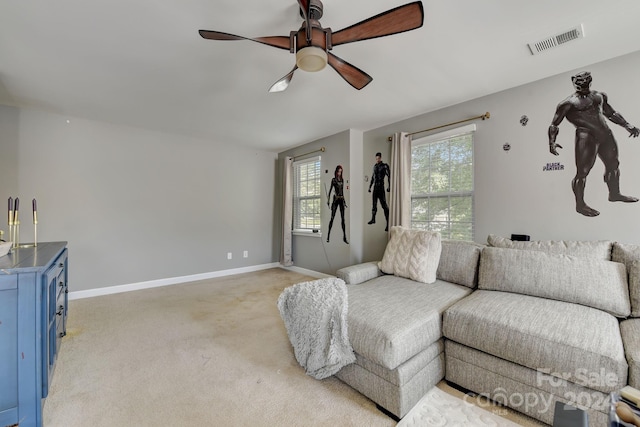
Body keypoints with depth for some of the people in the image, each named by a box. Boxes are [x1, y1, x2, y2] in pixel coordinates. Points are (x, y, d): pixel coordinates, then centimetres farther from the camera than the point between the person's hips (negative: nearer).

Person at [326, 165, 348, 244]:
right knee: (332, 217, -5)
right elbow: (330, 190, -4)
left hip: (341, 199, 5)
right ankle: (328, 235, 1)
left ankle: (344, 237, 6)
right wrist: (328, 199, -13)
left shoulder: (342, 180, 15)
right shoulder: (333, 179, 1)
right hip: (336, 199, -4)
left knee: (343, 218, 3)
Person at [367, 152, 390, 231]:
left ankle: (388, 222, -8)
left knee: (384, 204, -9)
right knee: (374, 203, 13)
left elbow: (389, 176, -12)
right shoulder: (375, 166, 14)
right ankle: (373, 219, 27)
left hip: (381, 187, -6)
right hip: (375, 187, 6)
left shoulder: (384, 166, -5)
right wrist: (370, 186, 19)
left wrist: (389, 186, -22)